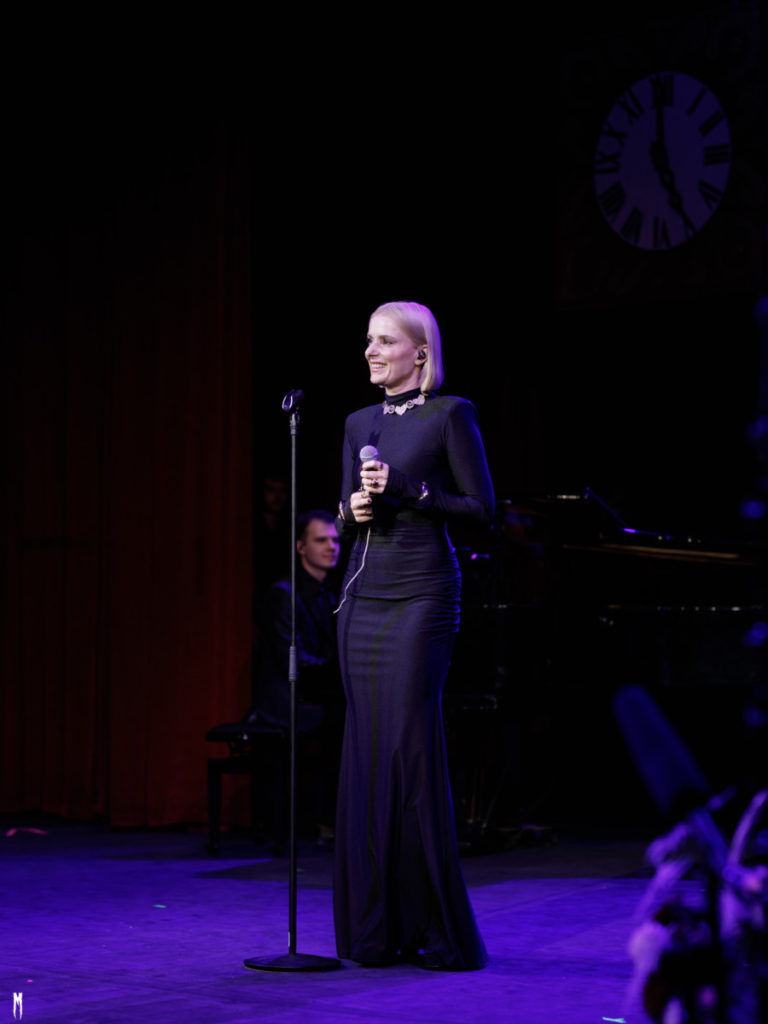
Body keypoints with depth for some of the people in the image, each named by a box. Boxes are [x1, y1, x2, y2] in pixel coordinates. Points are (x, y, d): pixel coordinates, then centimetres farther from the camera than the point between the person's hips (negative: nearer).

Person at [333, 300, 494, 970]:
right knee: (367, 745, 2)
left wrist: (408, 490, -14)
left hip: (422, 591, -6)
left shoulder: (450, 414, -2)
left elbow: (482, 508, -5)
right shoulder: (359, 423, 16)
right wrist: (354, 508, -2)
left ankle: (438, 930, -3)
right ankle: (376, 927, 8)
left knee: (411, 744, -11)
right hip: (363, 593, 6)